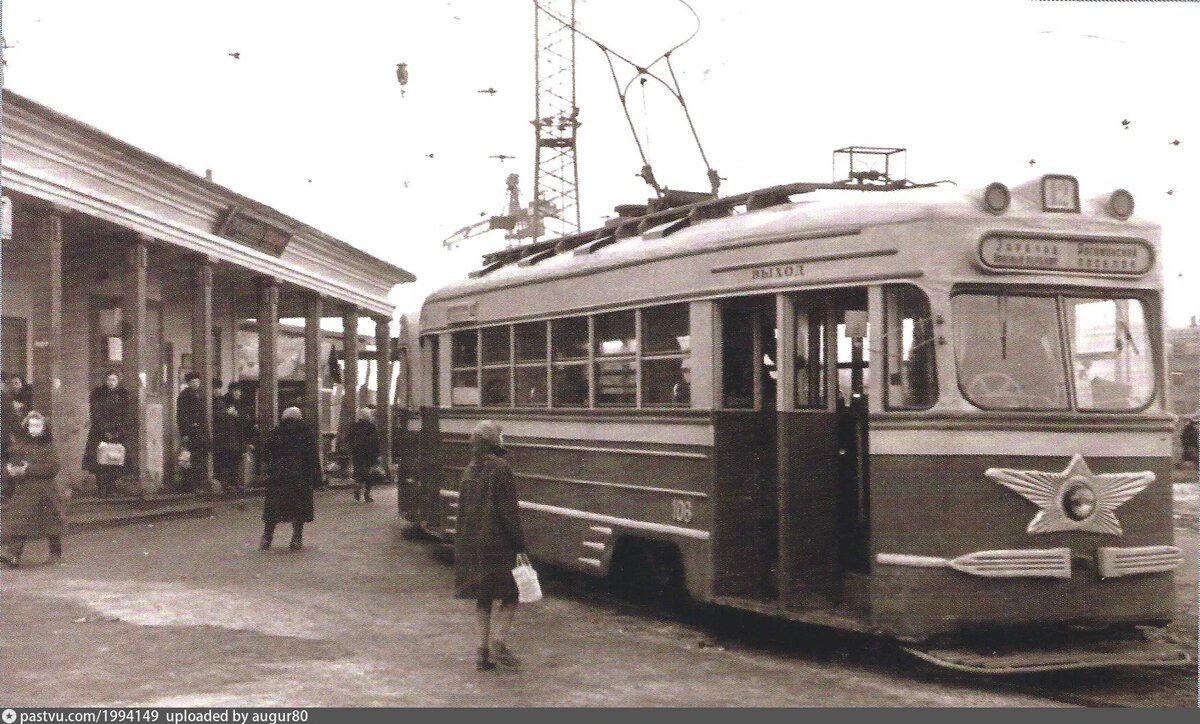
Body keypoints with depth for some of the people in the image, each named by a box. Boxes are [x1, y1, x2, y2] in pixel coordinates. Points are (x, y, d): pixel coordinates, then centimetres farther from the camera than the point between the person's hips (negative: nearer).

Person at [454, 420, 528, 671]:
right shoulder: (500, 469, -13)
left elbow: (463, 509, 15)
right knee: (508, 593, 3)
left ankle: (483, 650, 12)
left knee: (483, 597, 13)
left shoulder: (469, 471, 10)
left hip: (471, 544, 7)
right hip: (497, 543, -7)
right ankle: (497, 642, -9)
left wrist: (462, 544, 21)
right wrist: (520, 543, -12)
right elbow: (508, 510, -15)